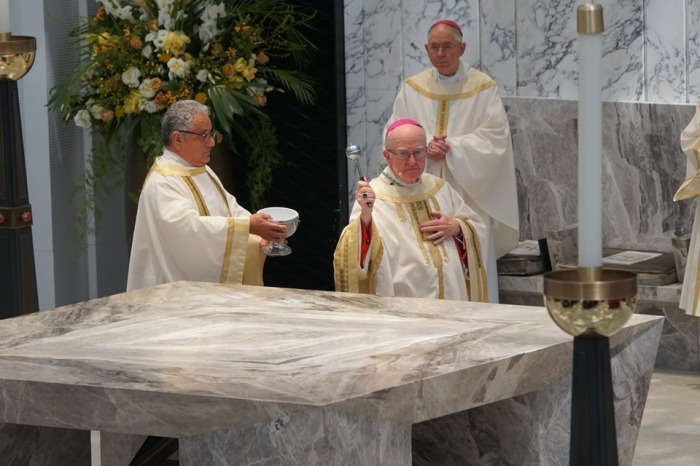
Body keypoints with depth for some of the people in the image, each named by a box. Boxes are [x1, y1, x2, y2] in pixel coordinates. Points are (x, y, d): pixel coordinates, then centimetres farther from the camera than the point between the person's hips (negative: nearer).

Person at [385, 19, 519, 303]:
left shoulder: (483, 87, -1)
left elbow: (495, 137, -7)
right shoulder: (412, 88, 8)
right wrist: (425, 145, -14)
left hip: (469, 194, -2)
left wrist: (452, 147, -16)